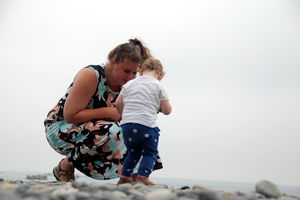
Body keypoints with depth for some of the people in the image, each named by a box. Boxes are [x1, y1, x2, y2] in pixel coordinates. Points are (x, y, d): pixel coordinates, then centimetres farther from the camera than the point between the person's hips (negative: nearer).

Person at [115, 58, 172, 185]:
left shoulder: (129, 83, 16)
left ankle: (125, 176, 17)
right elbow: (167, 111, 5)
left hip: (126, 124, 5)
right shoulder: (158, 86, 5)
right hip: (146, 125, -4)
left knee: (133, 151, 23)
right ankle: (142, 176, -7)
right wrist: (158, 104, 25)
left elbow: (118, 104, 17)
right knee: (150, 153, 11)